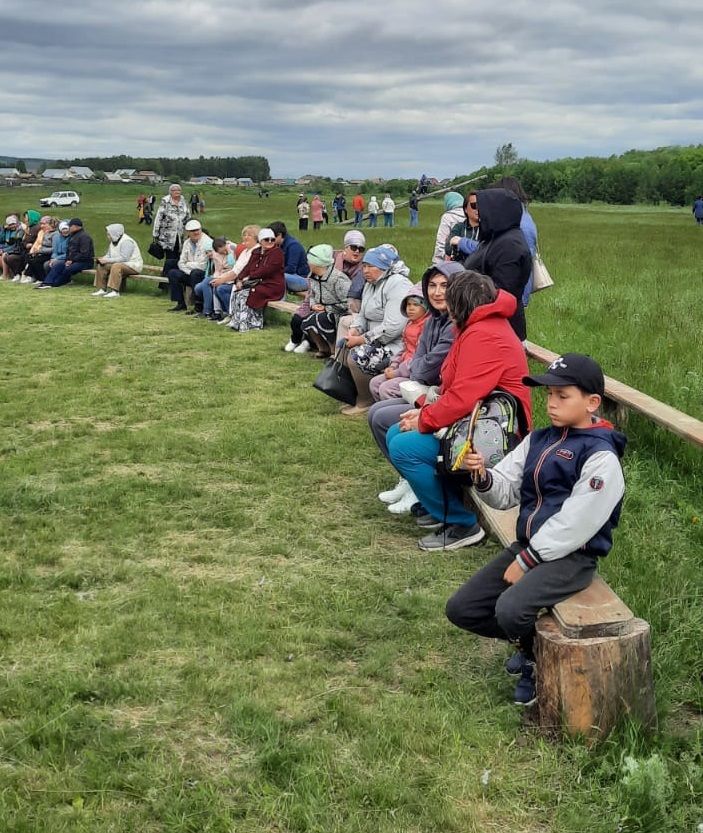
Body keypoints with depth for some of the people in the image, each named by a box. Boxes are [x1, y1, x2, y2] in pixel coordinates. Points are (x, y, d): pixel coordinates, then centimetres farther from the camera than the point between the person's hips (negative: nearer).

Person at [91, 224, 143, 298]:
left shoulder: (126, 241, -20)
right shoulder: (113, 241, 9)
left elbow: (124, 258, -27)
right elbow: (109, 255, 18)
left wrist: (107, 260, -26)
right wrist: (103, 259, -6)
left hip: (133, 265, -9)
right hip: (119, 263, 9)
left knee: (116, 266, -36)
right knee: (101, 266, -4)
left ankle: (114, 291, -40)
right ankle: (102, 289, -4)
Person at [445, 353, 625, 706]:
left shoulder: (600, 456, -15)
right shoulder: (539, 440, 8)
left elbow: (575, 523, -19)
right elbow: (506, 492, 5)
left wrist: (526, 561, -16)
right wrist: (483, 476, -17)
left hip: (571, 556, -8)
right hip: (528, 546, 8)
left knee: (510, 610, -30)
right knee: (461, 609, 2)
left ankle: (543, 661, 3)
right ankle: (533, 642, 21)